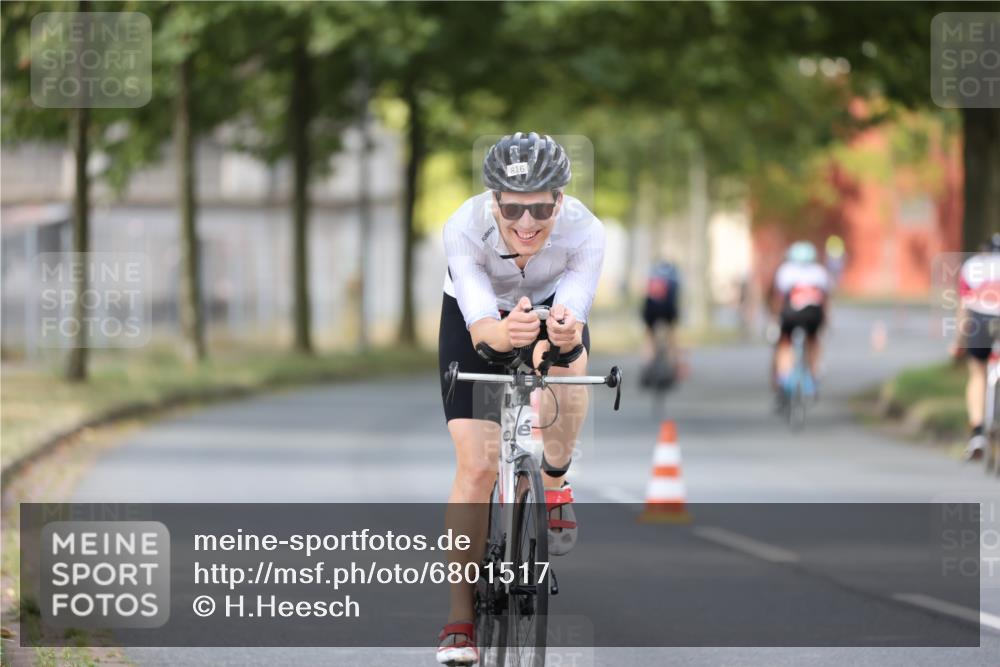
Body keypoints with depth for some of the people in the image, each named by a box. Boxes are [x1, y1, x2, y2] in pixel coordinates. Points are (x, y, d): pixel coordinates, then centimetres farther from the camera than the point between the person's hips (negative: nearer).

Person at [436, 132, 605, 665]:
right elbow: (481, 325, -41)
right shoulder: (464, 228, -35)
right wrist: (506, 332, -64)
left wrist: (564, 330, -62)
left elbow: (573, 309, -39)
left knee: (566, 358, -35)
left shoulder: (584, 231, -33)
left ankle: (554, 483, -8)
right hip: (474, 320, -1)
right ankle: (460, 612, 0)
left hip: (552, 304, 1)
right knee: (476, 466, -11)